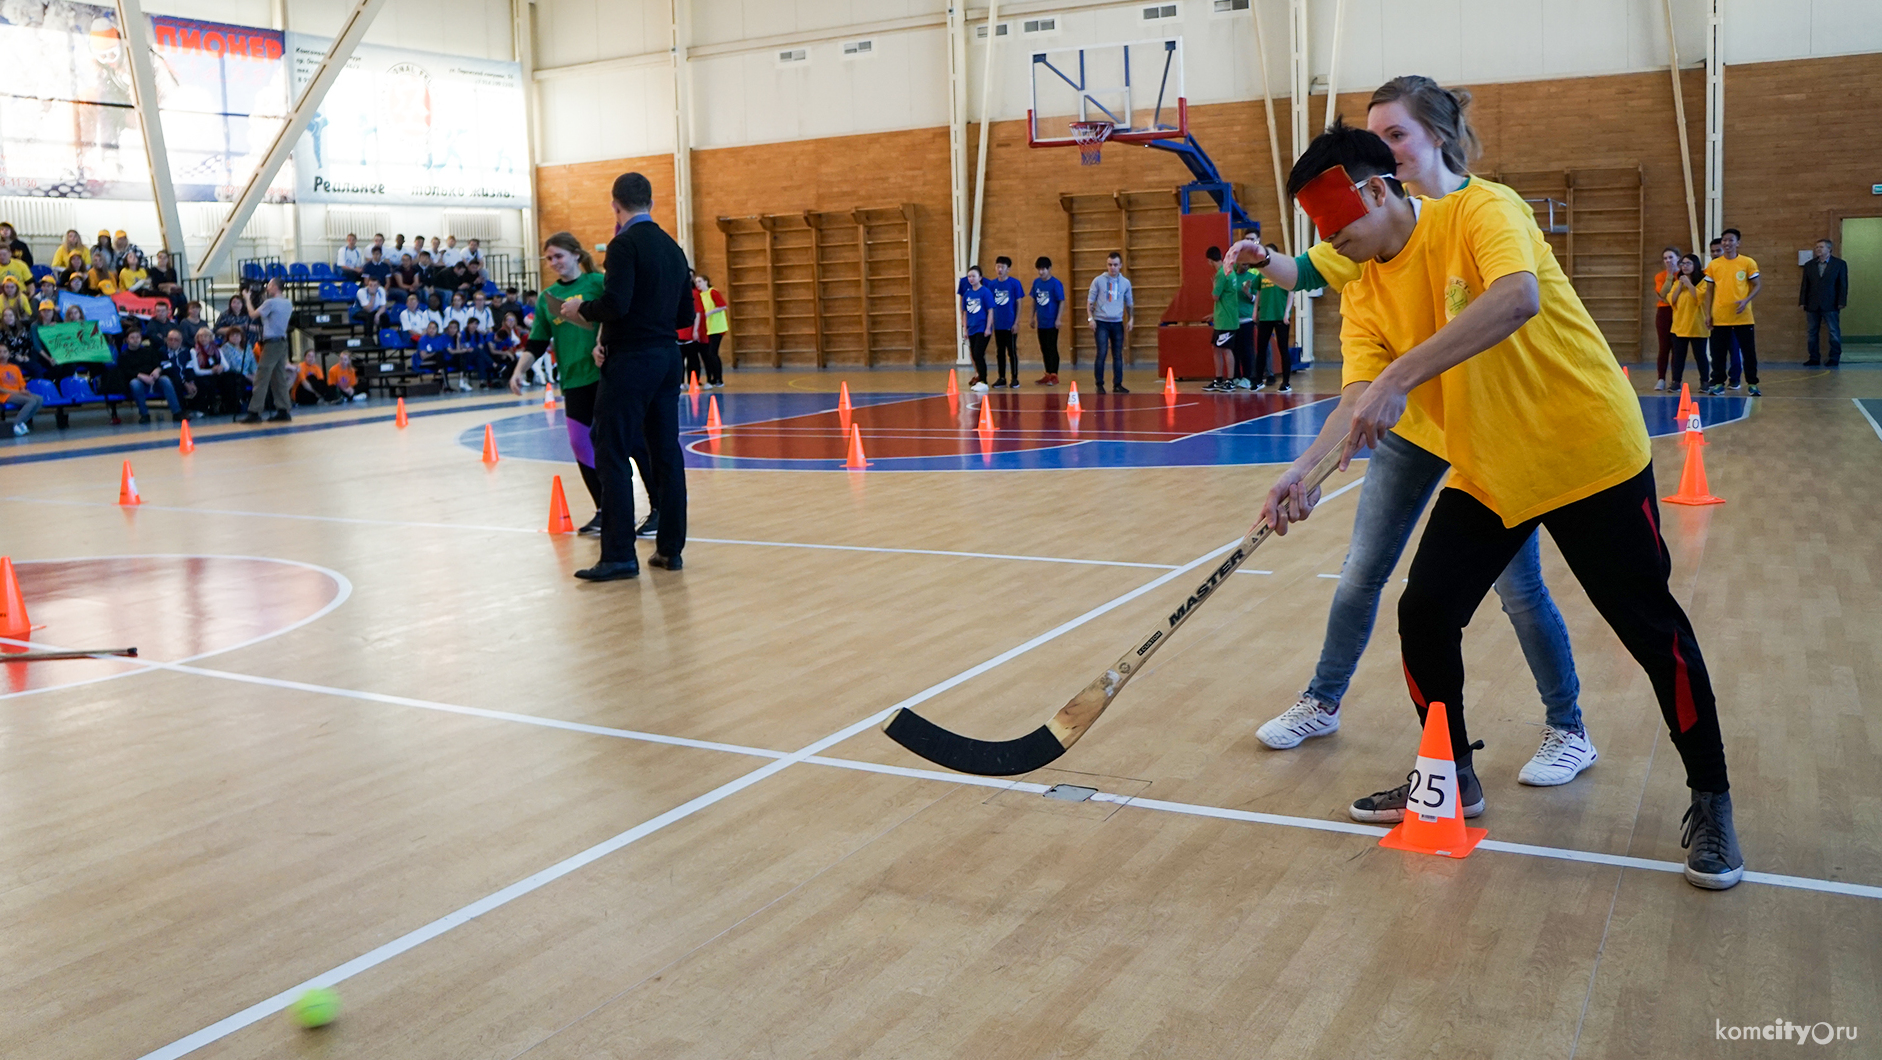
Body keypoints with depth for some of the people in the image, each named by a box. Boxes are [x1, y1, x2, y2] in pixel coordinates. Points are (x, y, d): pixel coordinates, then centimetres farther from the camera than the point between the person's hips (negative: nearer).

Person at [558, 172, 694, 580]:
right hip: (668, 359, 8)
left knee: (612, 457, -4)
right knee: (666, 454, 10)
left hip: (630, 362, -8)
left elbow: (616, 304, -22)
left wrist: (581, 309, -5)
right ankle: (670, 548, 13)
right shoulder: (673, 248, 12)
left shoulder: (625, 244, -12)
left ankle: (619, 555, -5)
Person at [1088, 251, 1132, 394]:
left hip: (1118, 323, 3)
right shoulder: (1098, 281, 0)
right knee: (1101, 353, -8)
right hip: (1101, 323, -3)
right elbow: (1090, 301, 3)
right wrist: (1090, 317, -8)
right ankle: (1099, 385, -1)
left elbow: (1129, 303, 17)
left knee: (1118, 355, 5)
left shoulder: (1125, 283, 8)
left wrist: (1131, 318, 5)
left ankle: (1118, 384, 11)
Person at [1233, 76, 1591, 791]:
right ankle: (1322, 704, 26)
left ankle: (1569, 733, 17)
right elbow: (1313, 270, 0)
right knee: (1361, 573, 9)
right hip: (1411, 421, 4)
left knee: (1518, 586, 0)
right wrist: (1265, 262, -21)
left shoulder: (1496, 208, -11)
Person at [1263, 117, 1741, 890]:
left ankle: (1710, 802, 20)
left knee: (1653, 630, 1)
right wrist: (1303, 470, -30)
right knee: (1423, 615, -2)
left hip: (1591, 457, -5)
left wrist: (1400, 378, -44)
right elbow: (1358, 399, -11)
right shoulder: (1365, 296, -1)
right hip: (1484, 477, 6)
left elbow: (1518, 297, -38)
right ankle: (1452, 778, 19)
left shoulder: (1478, 213, -18)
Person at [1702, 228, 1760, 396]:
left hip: (1742, 317, -1)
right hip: (1719, 317, 2)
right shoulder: (1713, 265, 5)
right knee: (1717, 352, 4)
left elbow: (1757, 285, 3)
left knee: (1748, 351, 1)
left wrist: (1746, 300, -14)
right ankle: (1718, 383, 14)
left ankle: (1752, 384, 8)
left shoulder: (1748, 262, 0)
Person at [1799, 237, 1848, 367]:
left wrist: (1841, 302, -7)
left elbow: (1843, 284, 0)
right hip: (1812, 306, 3)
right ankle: (1813, 358, 11)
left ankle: (1834, 359, 7)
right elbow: (1805, 285, 10)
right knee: (1811, 333, 5)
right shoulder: (1809, 265, 10)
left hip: (1830, 305, -3)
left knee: (1834, 333, 0)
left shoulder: (1840, 264, 2)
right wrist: (1803, 302, 2)